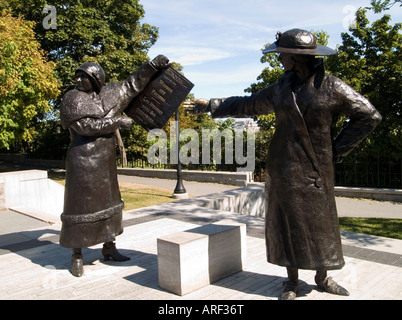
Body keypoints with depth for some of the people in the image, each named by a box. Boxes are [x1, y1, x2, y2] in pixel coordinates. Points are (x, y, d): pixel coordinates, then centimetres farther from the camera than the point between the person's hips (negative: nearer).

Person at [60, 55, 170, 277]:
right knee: (80, 205, 0)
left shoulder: (110, 94, 9)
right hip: (83, 161, -6)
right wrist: (117, 122, -15)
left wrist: (153, 65, 7)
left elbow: (133, 84, 14)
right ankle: (76, 256, 14)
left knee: (108, 202, 12)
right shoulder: (72, 99, -7)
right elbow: (85, 126, -18)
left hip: (105, 161, 6)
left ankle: (109, 248, 26)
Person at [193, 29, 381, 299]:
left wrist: (337, 149, -4)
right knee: (287, 223, 7)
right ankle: (292, 281, 22)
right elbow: (248, 105, 18)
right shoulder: (282, 87, 8)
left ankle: (323, 278, 28)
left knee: (320, 222, 6)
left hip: (316, 168, -3)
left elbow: (369, 116, -2)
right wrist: (211, 106, 17)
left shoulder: (332, 87, -6)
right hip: (283, 168, 3)